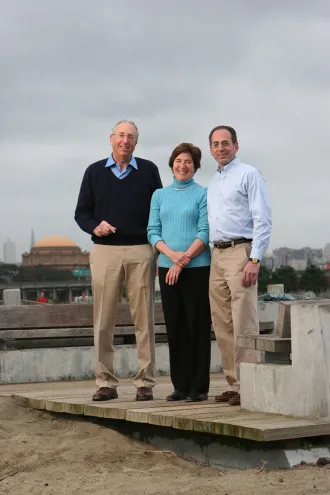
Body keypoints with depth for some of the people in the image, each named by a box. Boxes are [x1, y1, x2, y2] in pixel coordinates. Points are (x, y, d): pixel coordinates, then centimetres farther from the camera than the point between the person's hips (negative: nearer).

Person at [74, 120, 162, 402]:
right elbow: (81, 212, 12)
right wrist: (95, 226, -9)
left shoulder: (148, 170, 10)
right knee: (103, 321, -1)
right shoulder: (95, 172, 11)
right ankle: (106, 383, 5)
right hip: (105, 252, 1)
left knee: (144, 320, -2)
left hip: (141, 252, -1)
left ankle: (145, 383, 2)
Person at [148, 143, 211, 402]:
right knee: (175, 327, 6)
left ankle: (199, 387, 3)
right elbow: (153, 231, 6)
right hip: (167, 268, 4)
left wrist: (183, 261, -14)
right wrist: (172, 254, -12)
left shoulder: (203, 194, 1)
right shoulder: (160, 195, 13)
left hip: (197, 268, -4)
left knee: (198, 327, -2)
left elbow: (205, 233, -6)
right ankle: (180, 385, 12)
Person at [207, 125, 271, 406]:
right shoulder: (213, 183, 21)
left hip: (240, 251, -8)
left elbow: (263, 220, -9)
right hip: (217, 256, 8)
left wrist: (255, 259, -18)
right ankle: (233, 384, 10)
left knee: (244, 324, -11)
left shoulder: (249, 175, -2)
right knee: (223, 326, 5)